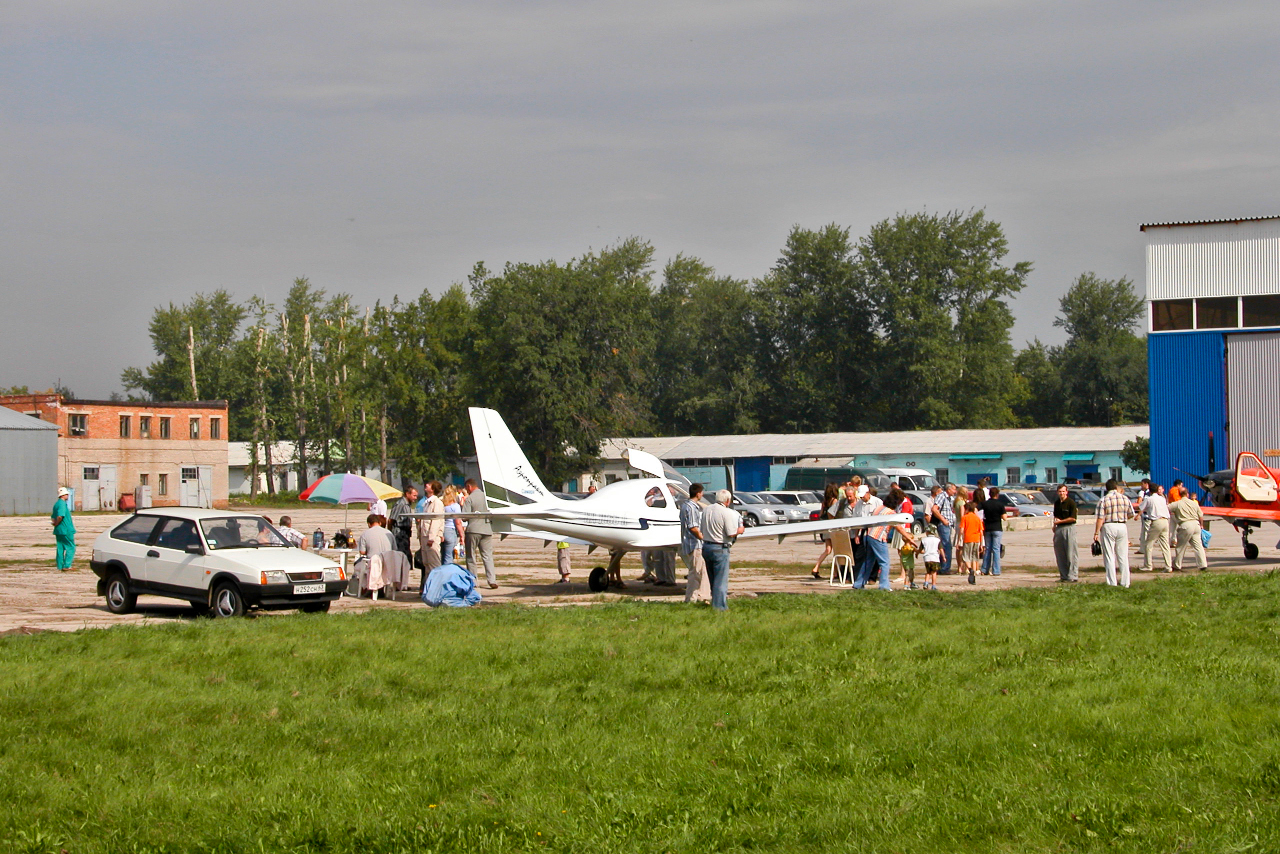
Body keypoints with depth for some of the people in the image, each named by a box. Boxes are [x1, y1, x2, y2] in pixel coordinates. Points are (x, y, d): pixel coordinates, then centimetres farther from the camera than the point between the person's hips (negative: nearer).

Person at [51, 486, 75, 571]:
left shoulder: (56, 503, 16)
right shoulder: (62, 503, -15)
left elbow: (52, 517, 22)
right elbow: (60, 516, -27)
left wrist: (55, 523, 9)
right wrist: (57, 524, -12)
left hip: (58, 530, 9)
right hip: (66, 530, -9)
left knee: (60, 548, 10)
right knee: (71, 547, -3)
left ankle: (60, 566, 12)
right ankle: (66, 565, -9)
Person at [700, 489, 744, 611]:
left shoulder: (706, 510, 6)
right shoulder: (726, 513, -15)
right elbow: (731, 533, -16)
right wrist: (739, 531, 3)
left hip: (706, 546, 7)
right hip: (719, 549, -7)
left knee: (712, 577, 18)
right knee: (721, 579, 0)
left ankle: (715, 602, 26)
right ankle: (720, 605, -1)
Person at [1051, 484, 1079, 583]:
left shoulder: (1071, 502, -8)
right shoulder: (1056, 503, 14)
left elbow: (1073, 518, -13)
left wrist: (1060, 521, -10)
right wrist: (1055, 525, 7)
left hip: (1069, 528, -7)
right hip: (1059, 529, 8)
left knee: (1071, 553, -6)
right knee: (1060, 554, 8)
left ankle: (1073, 576, -4)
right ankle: (1063, 576, 16)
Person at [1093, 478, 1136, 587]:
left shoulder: (1104, 500, -7)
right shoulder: (1125, 498, 3)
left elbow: (1100, 519, -11)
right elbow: (1131, 514, 12)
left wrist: (1096, 533, -7)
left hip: (1108, 527, -3)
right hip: (1122, 527, 3)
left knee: (1109, 557, 2)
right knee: (1123, 557, 10)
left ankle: (1112, 583, -1)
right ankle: (1125, 582, 11)